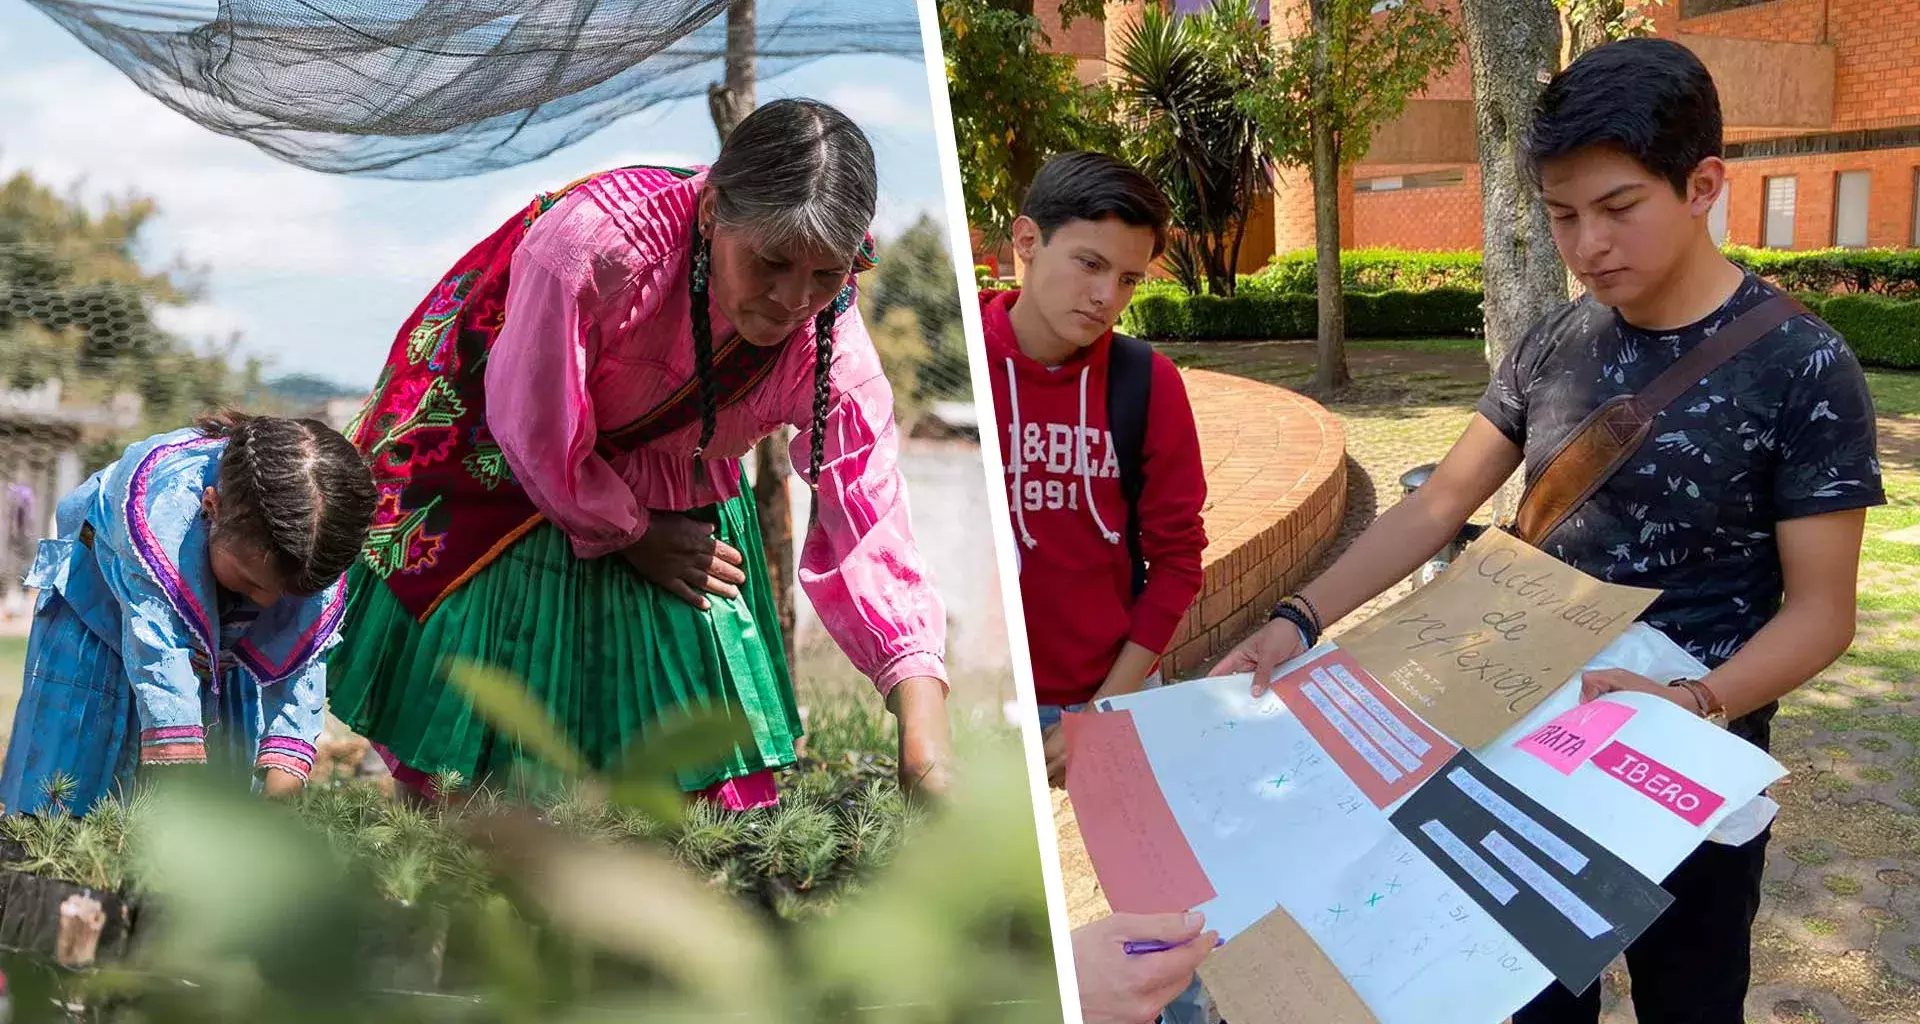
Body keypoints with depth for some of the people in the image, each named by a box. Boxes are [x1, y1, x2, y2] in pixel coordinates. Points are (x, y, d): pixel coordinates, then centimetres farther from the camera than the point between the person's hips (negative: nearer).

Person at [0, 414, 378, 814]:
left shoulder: (312, 552, -32)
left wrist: (280, 793, -41)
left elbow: (298, 663, -29)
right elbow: (160, 658, -48)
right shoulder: (163, 511, -46)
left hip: (221, 639, 3)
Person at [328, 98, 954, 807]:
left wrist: (925, 740, -36)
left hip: (672, 511, 3)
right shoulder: (596, 243, -39)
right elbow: (537, 434, -25)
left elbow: (870, 535, -27)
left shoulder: (832, 349, -26)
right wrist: (632, 537, -11)